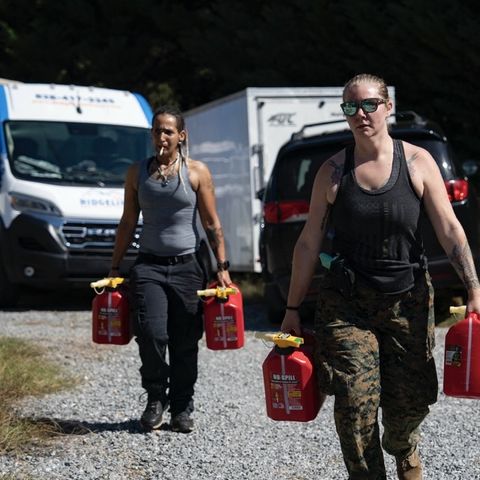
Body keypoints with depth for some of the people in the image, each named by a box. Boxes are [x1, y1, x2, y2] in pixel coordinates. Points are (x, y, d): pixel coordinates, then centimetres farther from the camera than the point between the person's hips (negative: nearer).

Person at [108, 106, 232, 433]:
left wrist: (222, 266, -3)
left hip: (187, 267, 0)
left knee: (185, 342, 1)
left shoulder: (197, 172, 3)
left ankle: (182, 408, 16)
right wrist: (115, 267, 11)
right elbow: (128, 224, 14)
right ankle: (155, 399, 5)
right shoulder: (138, 173, 9)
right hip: (149, 265, 1)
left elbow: (213, 225, 4)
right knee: (152, 334, -17)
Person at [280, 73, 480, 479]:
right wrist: (293, 309, 3)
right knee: (355, 401, -11)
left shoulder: (417, 162, -2)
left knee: (411, 400, 7)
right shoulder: (333, 172, -1)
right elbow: (309, 243, 3)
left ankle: (402, 447, 42)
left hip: (408, 299, 0)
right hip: (347, 303, 0)